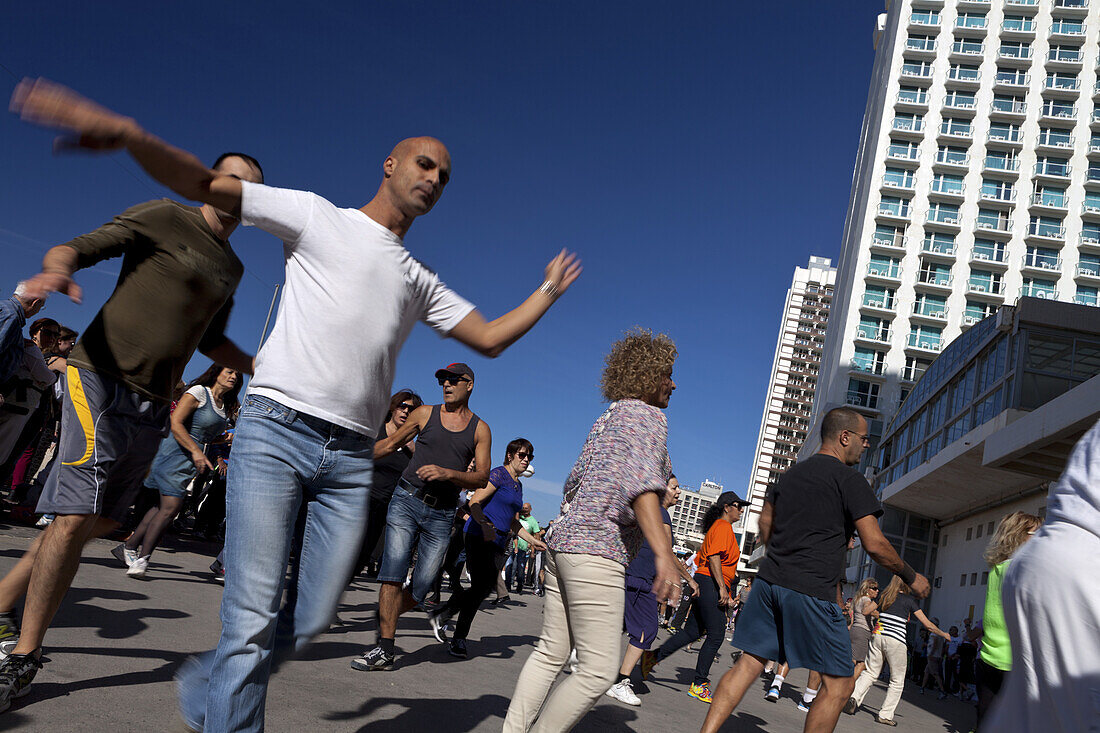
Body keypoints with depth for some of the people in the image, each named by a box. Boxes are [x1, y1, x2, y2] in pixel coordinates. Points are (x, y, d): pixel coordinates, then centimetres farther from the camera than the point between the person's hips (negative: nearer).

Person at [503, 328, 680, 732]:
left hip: (564, 539, 10)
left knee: (552, 652, 14)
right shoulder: (648, 416, -6)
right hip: (597, 551, -10)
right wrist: (663, 554, -32)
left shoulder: (607, 418, 21)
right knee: (597, 670, -4)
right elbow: (641, 482, -23)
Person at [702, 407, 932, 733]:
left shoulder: (791, 473, 17)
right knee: (839, 682, 5)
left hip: (769, 581, 7)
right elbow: (875, 545, -9)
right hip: (812, 591, -7)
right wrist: (911, 577, 7)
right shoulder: (849, 479, -5)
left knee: (749, 664, 10)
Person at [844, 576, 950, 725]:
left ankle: (854, 697, -11)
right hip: (896, 641, -4)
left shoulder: (883, 597, 9)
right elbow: (928, 625, 0)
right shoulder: (909, 601, -2)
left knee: (870, 672, 12)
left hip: (878, 636, 4)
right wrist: (944, 634, 18)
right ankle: (885, 714, 8)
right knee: (897, 681, 10)